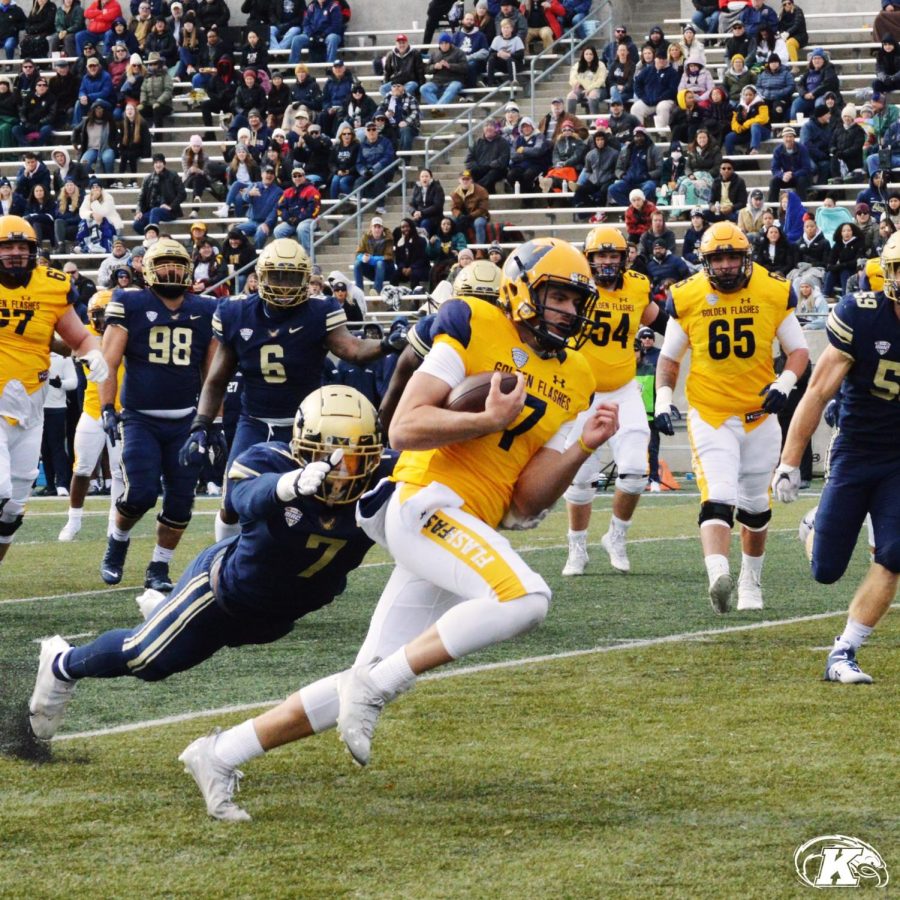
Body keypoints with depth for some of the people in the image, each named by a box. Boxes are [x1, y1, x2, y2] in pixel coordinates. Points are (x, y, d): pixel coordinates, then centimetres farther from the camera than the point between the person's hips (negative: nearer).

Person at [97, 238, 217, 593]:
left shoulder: (204, 313, 6)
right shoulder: (131, 307, -4)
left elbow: (212, 373, 11)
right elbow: (108, 363, -6)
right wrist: (107, 410, -15)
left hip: (185, 421, 3)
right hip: (140, 418, -3)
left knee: (180, 501, 0)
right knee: (140, 493, -15)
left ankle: (158, 569, 16)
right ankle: (117, 541, 15)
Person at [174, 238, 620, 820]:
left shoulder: (574, 383, 16)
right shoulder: (476, 328, -3)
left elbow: (526, 501, 10)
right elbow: (404, 428, -10)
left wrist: (583, 449, -3)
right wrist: (488, 419, -18)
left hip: (470, 531, 8)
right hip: (426, 504, -8)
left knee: (373, 683, 5)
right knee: (524, 599, -31)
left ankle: (221, 756, 15)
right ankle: (375, 686, -21)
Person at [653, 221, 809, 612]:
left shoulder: (773, 293, -5)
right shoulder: (687, 298, -4)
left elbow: (798, 350, 5)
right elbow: (669, 357, 8)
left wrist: (785, 384, -14)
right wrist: (663, 401, -6)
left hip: (760, 415, 2)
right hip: (709, 415, -2)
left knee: (755, 504, 16)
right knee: (718, 498, -22)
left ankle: (750, 582, 37)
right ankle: (718, 576, -41)